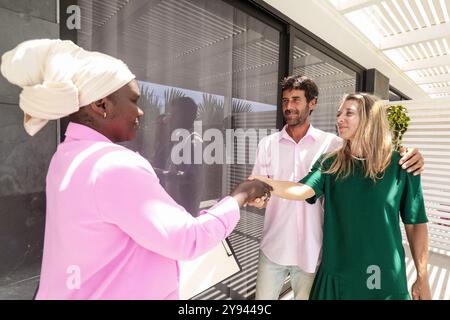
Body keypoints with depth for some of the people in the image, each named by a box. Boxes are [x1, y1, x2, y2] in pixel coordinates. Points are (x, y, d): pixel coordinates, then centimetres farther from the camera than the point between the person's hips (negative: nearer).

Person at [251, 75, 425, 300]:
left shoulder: (331, 143, -5)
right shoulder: (267, 144, -1)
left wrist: (408, 157, -24)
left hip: (311, 250, -1)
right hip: (273, 248, 2)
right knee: (263, 297, 17)